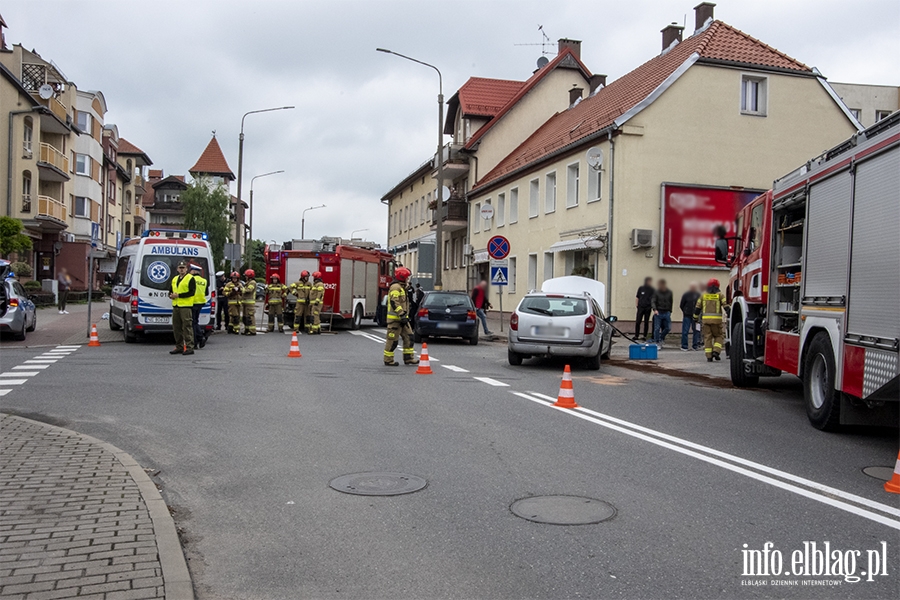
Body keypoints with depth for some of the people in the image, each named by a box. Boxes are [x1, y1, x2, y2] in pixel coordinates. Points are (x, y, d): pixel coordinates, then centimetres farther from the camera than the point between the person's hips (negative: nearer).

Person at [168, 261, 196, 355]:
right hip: (175, 305, 8)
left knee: (187, 326, -10)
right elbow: (170, 290, 25)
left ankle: (189, 347, -8)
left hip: (185, 306, -8)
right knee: (176, 327, 10)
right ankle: (179, 347, 18)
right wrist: (171, 295, 1)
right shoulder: (174, 279, 19)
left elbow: (192, 292, -13)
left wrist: (178, 295, -16)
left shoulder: (190, 278, -4)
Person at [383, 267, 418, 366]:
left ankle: (408, 358, 10)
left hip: (402, 318, 10)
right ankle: (388, 360, 3)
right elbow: (394, 302, -24)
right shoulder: (395, 287, -14)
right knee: (393, 340, -4)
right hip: (395, 318, -10)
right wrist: (402, 315, -27)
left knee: (408, 337, 7)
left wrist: (405, 316, 26)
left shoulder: (401, 287, 21)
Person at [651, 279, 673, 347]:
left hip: (667, 313, 3)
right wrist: (655, 309, -25)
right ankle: (657, 343, 7)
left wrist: (670, 311, 13)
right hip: (658, 312, -3)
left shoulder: (669, 292, 6)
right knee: (657, 328, -3)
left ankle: (661, 338, 24)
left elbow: (671, 302, 15)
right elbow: (653, 301, -9)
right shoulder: (656, 292, -3)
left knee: (668, 328, 1)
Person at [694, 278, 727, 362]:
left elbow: (697, 307, 12)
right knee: (719, 336, 13)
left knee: (707, 337, 6)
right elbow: (726, 305, -8)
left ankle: (709, 356, 1)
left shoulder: (703, 296, 10)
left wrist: (695, 317, 20)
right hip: (717, 320, -2)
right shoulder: (720, 295, 2)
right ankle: (716, 351, -6)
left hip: (705, 319, 2)